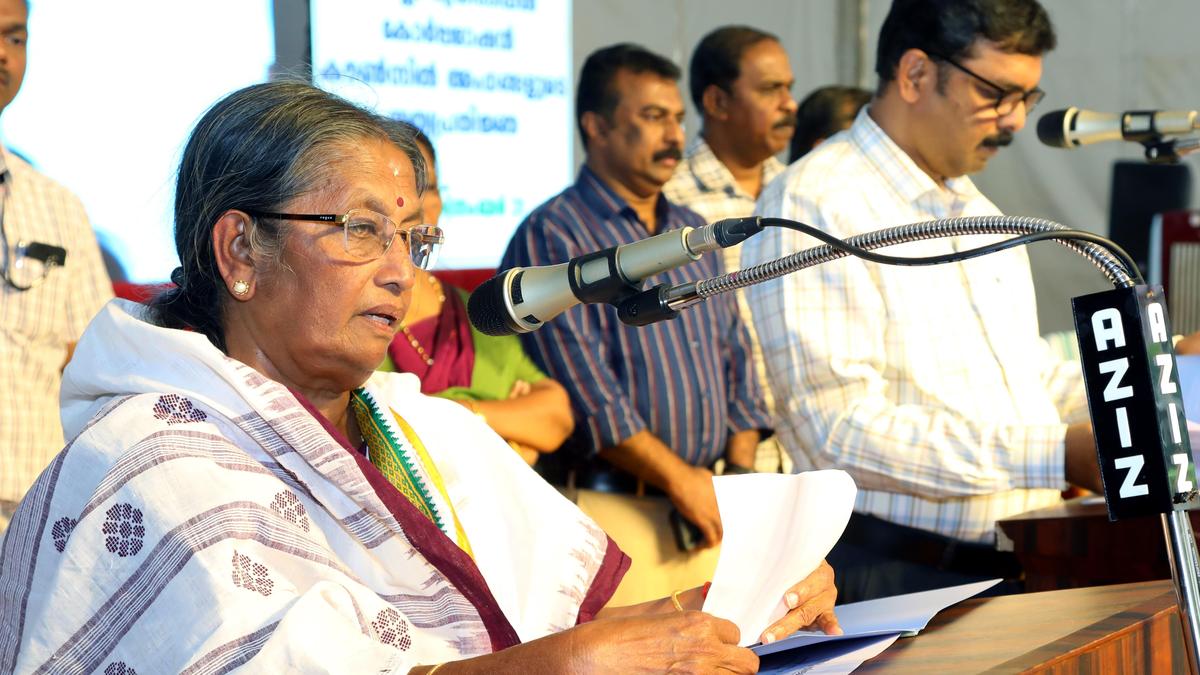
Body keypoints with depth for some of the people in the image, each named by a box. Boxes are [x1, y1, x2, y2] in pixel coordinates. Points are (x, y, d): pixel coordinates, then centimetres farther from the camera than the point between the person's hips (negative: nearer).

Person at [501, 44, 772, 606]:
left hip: (709, 515, 7)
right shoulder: (551, 239, -6)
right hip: (616, 513, -7)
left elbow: (735, 358, 20)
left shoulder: (693, 233, 18)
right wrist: (680, 478, -14)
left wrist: (743, 474, 6)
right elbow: (586, 390, -14)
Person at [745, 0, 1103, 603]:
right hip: (894, 577, -8)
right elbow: (839, 428, -19)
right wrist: (1058, 454, -22)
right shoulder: (812, 205, -9)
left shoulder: (981, 213, 23)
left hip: (1021, 572, 8)